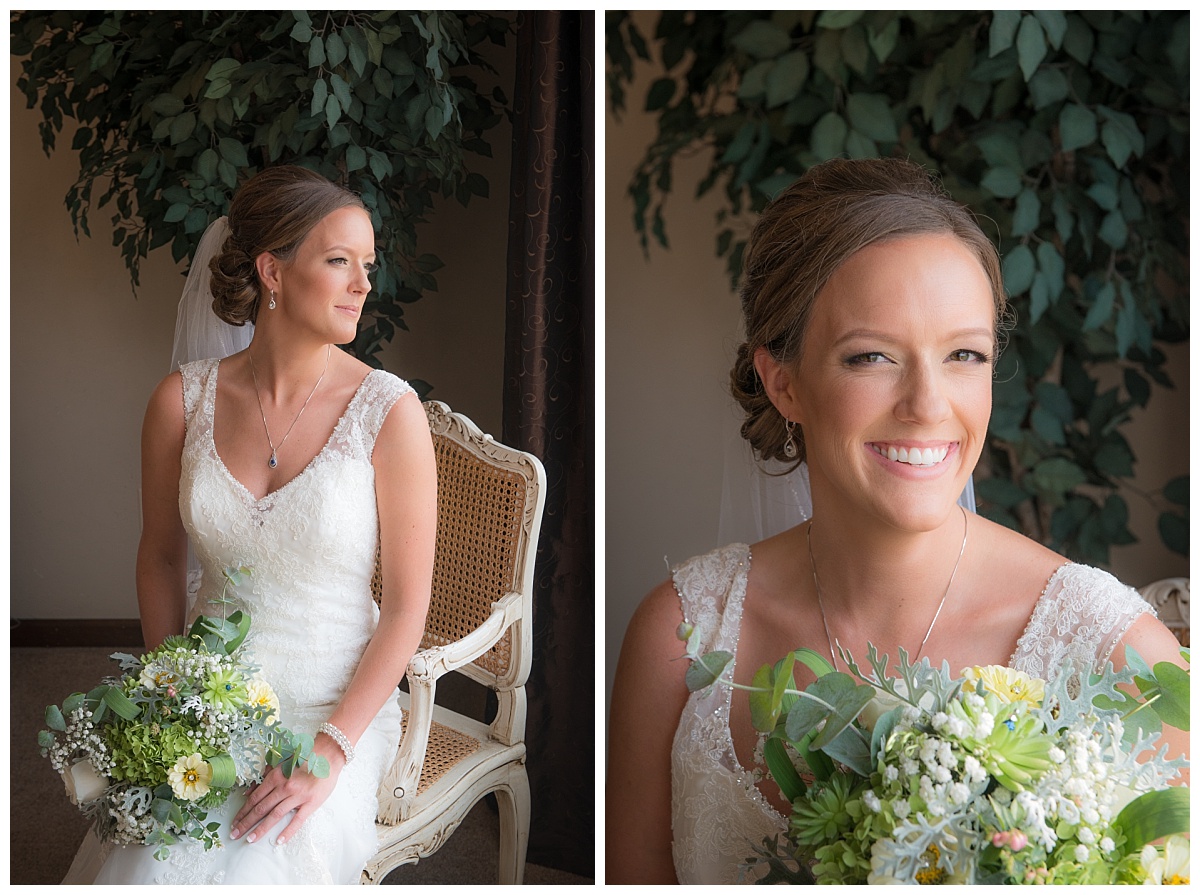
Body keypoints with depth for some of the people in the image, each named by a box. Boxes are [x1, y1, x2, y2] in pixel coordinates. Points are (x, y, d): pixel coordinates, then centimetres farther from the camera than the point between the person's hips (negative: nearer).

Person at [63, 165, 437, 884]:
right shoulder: (184, 399, -3)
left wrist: (332, 750, -15)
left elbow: (407, 606, -9)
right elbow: (161, 555, 11)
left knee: (247, 870, -24)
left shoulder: (389, 411, -12)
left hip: (335, 710, -2)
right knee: (136, 869, -18)